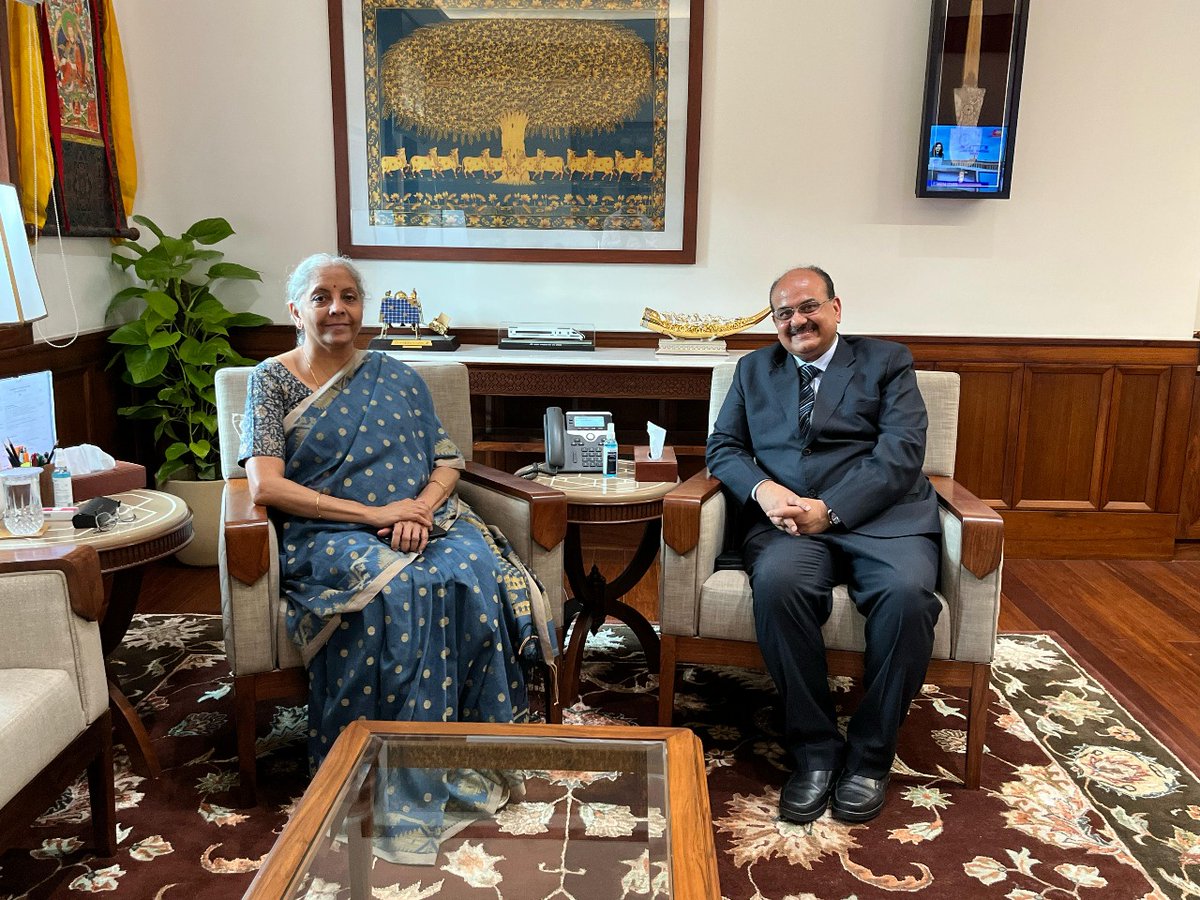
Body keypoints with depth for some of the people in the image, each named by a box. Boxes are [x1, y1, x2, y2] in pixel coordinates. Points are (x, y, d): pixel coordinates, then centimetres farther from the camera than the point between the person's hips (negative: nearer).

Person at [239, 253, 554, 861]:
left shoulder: (397, 378, 20)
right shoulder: (272, 381, 8)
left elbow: (447, 463, 15)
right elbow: (264, 485, -5)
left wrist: (420, 508, -9)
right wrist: (371, 514, -14)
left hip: (424, 521, 3)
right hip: (329, 536, -3)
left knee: (478, 579, -30)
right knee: (397, 587, -36)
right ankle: (404, 783, -25)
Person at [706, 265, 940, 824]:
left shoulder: (888, 362, 12)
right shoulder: (754, 369, 22)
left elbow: (901, 453, -1)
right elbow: (723, 446, 14)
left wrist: (830, 510, -14)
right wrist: (761, 488, -8)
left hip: (878, 517, -1)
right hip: (786, 519, 1)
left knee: (907, 594, -33)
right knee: (777, 583, -34)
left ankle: (869, 756, -12)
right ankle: (813, 750, -16)